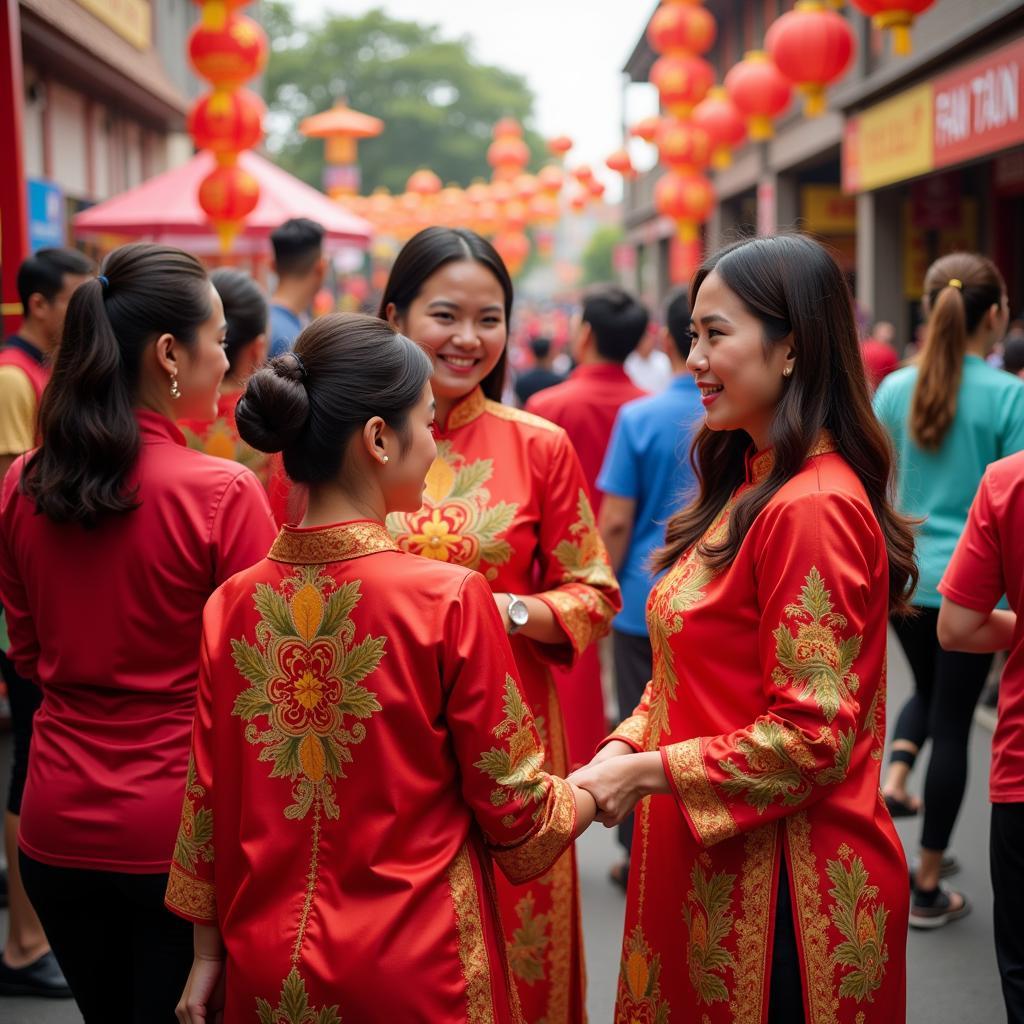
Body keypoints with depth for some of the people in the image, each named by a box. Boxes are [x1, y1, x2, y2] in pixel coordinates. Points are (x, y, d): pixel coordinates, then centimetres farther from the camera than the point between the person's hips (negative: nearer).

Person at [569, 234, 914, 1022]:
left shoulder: (814, 507, -21)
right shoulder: (746, 484, 10)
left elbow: (810, 737, -22)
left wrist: (647, 773, -16)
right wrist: (623, 747, -2)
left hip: (777, 883, -9)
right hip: (714, 864, 9)